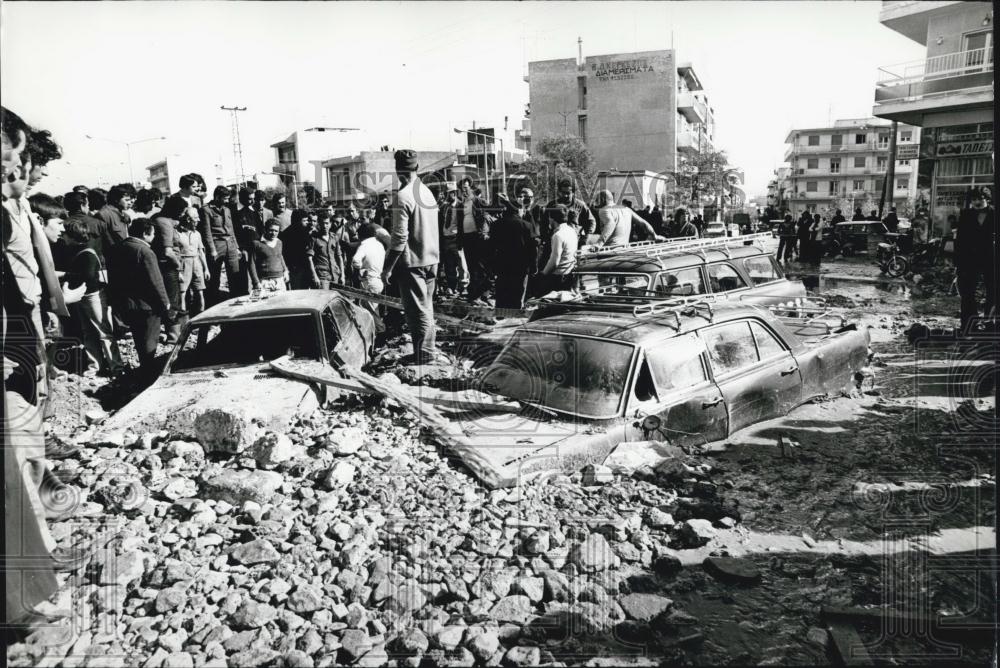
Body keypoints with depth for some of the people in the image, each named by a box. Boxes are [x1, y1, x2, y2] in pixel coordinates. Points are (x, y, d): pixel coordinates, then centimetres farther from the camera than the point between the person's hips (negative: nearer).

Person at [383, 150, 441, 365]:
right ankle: (428, 350, 26)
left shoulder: (403, 196, -16)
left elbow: (400, 237, -19)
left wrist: (387, 267, -14)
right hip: (431, 258, 8)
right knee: (426, 306, 17)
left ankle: (424, 354, 5)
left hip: (412, 261, -8)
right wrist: (432, 257, 18)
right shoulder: (427, 191, 8)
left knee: (416, 309, 0)